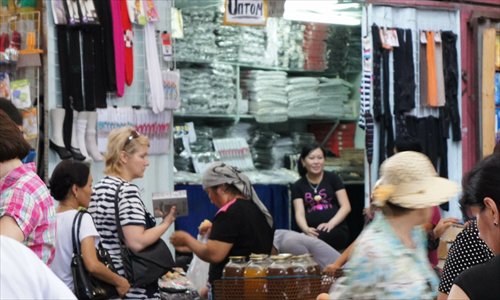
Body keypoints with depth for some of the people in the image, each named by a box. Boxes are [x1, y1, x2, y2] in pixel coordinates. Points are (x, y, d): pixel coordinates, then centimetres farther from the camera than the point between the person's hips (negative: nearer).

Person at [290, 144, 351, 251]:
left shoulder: (332, 178, 12)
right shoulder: (298, 186, 15)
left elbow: (346, 206, 5)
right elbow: (299, 213, 3)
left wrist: (330, 224, -14)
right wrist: (306, 229, -21)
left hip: (336, 230, -1)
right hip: (312, 231, 1)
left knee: (318, 238, -38)